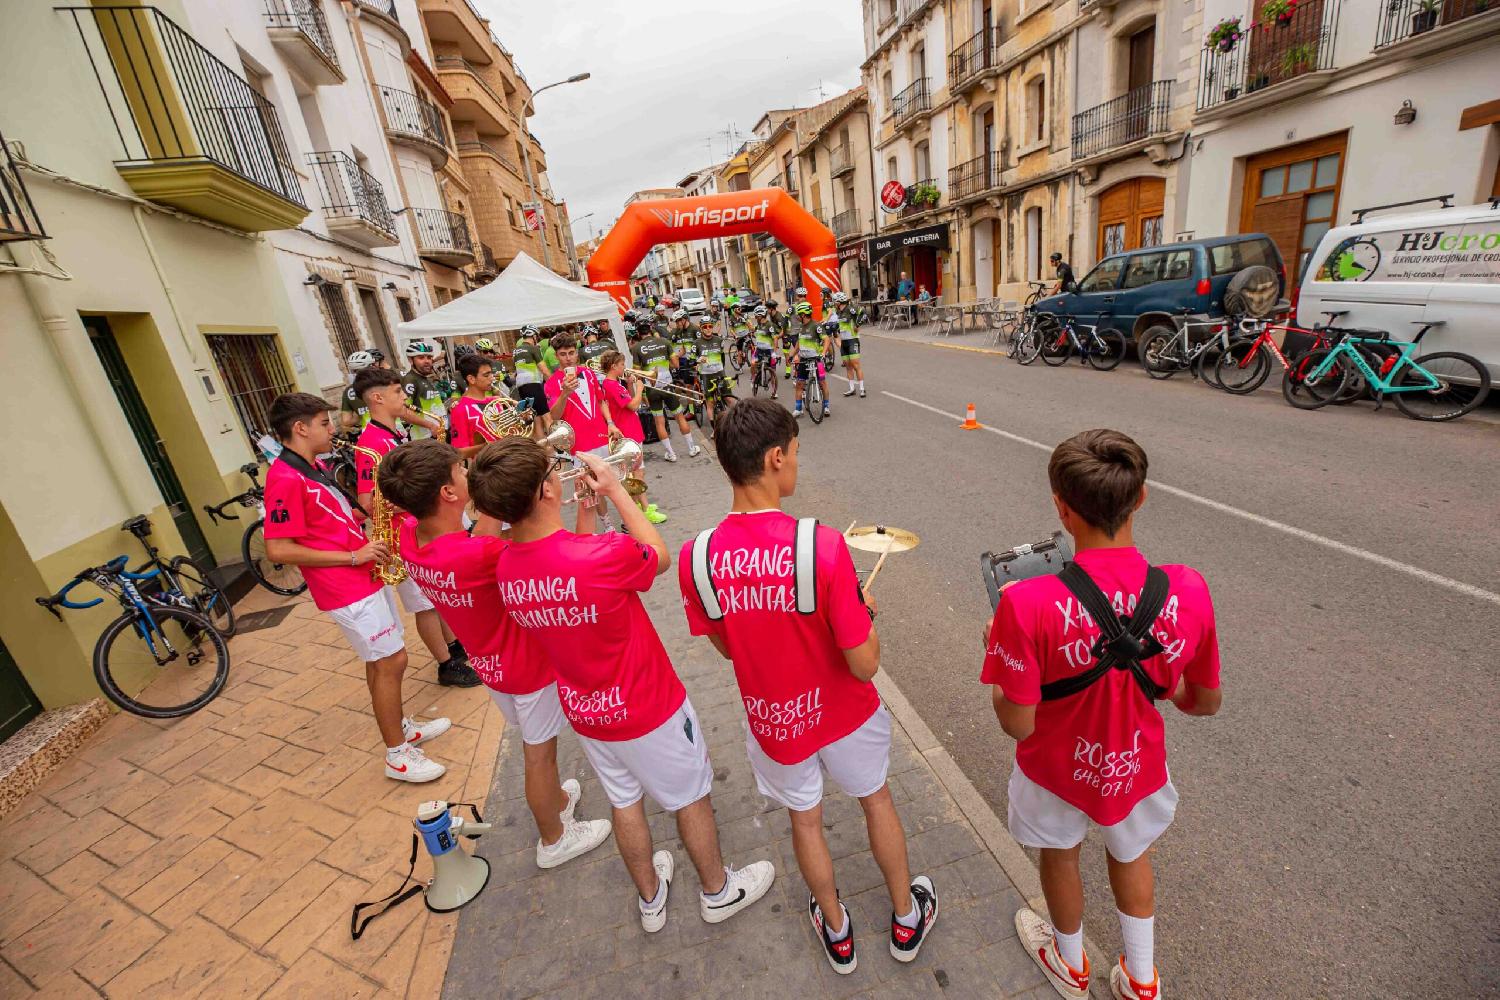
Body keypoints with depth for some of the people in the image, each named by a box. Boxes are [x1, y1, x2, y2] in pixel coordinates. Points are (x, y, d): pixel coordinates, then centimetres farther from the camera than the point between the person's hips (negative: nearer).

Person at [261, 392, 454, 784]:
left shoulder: (315, 466, 11)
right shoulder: (286, 479, -19)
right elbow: (278, 549, -22)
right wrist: (352, 556, -20)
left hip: (367, 574, 9)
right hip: (347, 589, -9)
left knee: (382, 660, 19)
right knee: (391, 661, -2)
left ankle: (400, 725, 36)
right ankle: (398, 756, 12)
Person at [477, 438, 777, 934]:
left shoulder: (505, 567, -14)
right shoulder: (606, 555, -36)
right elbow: (659, 555, -13)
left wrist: (584, 507, 0)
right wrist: (615, 490, -10)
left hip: (585, 711, 6)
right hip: (648, 708, -5)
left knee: (624, 802, 28)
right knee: (691, 797, 21)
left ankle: (650, 897, 52)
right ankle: (718, 890, 46)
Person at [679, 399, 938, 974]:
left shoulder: (696, 558, -22)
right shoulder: (822, 545, -32)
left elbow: (726, 648, -5)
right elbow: (865, 665, -25)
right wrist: (864, 612, -6)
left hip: (772, 719, 2)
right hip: (842, 712, -2)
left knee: (804, 820, 28)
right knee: (876, 800, 28)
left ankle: (836, 932, 54)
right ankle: (907, 919, 53)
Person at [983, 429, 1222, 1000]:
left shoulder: (1028, 604, -37)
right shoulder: (1187, 591, -24)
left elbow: (1018, 725, -25)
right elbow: (1205, 703, -7)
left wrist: (999, 652, -9)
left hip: (1058, 768, -2)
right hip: (1138, 767, 3)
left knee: (1060, 856, 30)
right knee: (1131, 857, 34)